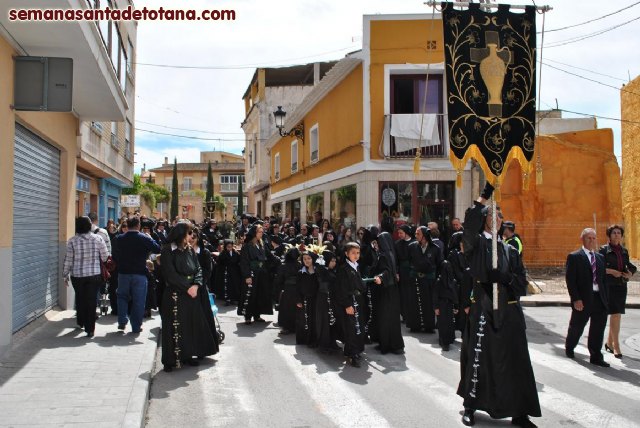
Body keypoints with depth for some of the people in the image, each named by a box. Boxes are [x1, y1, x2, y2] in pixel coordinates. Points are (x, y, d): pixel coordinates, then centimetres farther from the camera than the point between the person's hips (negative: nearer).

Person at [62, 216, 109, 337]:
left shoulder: (72, 241, -6)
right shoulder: (98, 239, -6)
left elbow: (68, 260, -3)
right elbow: (105, 257, -3)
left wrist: (65, 275, 8)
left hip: (77, 276, 1)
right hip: (94, 275, -1)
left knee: (80, 299, 20)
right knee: (91, 301, 3)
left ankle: (81, 322, 36)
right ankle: (90, 329, 2)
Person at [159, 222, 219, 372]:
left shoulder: (190, 250, 10)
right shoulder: (167, 251, -8)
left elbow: (198, 269, 5)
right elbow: (170, 274, -14)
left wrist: (195, 285, -12)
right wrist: (187, 288, -16)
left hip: (192, 293, 6)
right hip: (175, 294, -6)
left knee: (191, 324, 9)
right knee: (175, 326, -4)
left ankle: (187, 355, 21)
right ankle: (171, 360, 5)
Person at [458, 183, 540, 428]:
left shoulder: (510, 250, 14)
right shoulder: (476, 243, 3)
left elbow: (522, 282, 9)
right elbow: (469, 224, -20)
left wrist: (504, 278, -12)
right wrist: (485, 195, -24)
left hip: (509, 311, 4)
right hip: (484, 308, -3)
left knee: (515, 361, 4)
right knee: (479, 358, 2)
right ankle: (470, 406, 18)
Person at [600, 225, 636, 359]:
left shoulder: (624, 251, 12)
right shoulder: (604, 250, -4)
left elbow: (630, 266, 20)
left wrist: (630, 273, -1)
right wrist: (612, 271, -16)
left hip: (621, 286, 6)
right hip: (609, 286, -6)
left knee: (616, 315, 10)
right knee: (615, 315, -10)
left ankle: (609, 343, 23)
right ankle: (616, 346, -5)